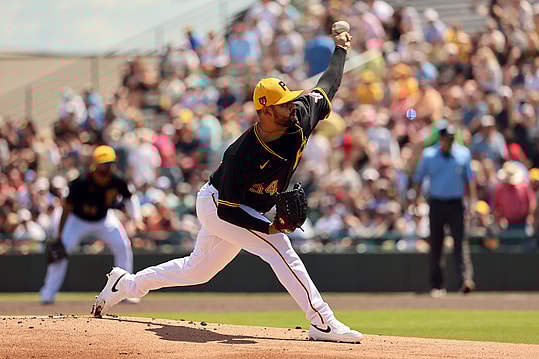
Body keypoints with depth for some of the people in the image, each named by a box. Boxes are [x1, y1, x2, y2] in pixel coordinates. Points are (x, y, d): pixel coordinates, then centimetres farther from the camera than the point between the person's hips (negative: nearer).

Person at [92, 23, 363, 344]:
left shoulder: (301, 115, -17)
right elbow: (228, 209, -28)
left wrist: (341, 50, 14)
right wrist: (268, 228, -35)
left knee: (196, 270, 18)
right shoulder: (243, 155, -34)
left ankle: (126, 284, 34)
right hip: (217, 206, -8)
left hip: (245, 210, 8)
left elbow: (326, 87, 3)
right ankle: (323, 323, -20)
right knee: (280, 248, -22)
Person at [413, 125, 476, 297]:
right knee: (435, 246, 5)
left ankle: (465, 280, -23)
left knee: (460, 241, -14)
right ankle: (437, 285, 14)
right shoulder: (429, 155, -1)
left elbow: (469, 179, 7)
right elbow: (418, 179, 7)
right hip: (436, 204, 1)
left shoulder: (463, 154, 1)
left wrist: (473, 201, -1)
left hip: (455, 205, -1)